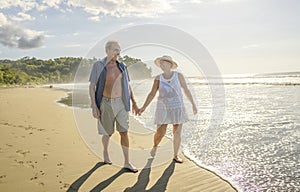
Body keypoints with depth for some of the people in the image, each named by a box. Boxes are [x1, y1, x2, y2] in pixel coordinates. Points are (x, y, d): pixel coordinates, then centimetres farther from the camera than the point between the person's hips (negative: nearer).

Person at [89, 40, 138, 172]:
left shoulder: (122, 66, 6)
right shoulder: (98, 66, -6)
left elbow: (128, 86, 13)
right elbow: (91, 87, -7)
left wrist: (134, 103, 11)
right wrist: (94, 107, -14)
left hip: (122, 103, 3)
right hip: (106, 103, -3)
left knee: (124, 132, -1)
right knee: (108, 133, 8)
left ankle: (127, 162, 7)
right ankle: (105, 152, 39)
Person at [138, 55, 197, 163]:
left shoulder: (178, 76, -4)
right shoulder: (158, 78, -2)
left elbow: (186, 90, 2)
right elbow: (152, 94, -1)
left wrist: (193, 104, 3)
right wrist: (144, 107, -7)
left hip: (177, 108, 0)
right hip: (163, 109, 0)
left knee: (177, 133, 3)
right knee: (160, 133, -2)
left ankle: (176, 156, 21)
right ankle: (155, 146, 32)